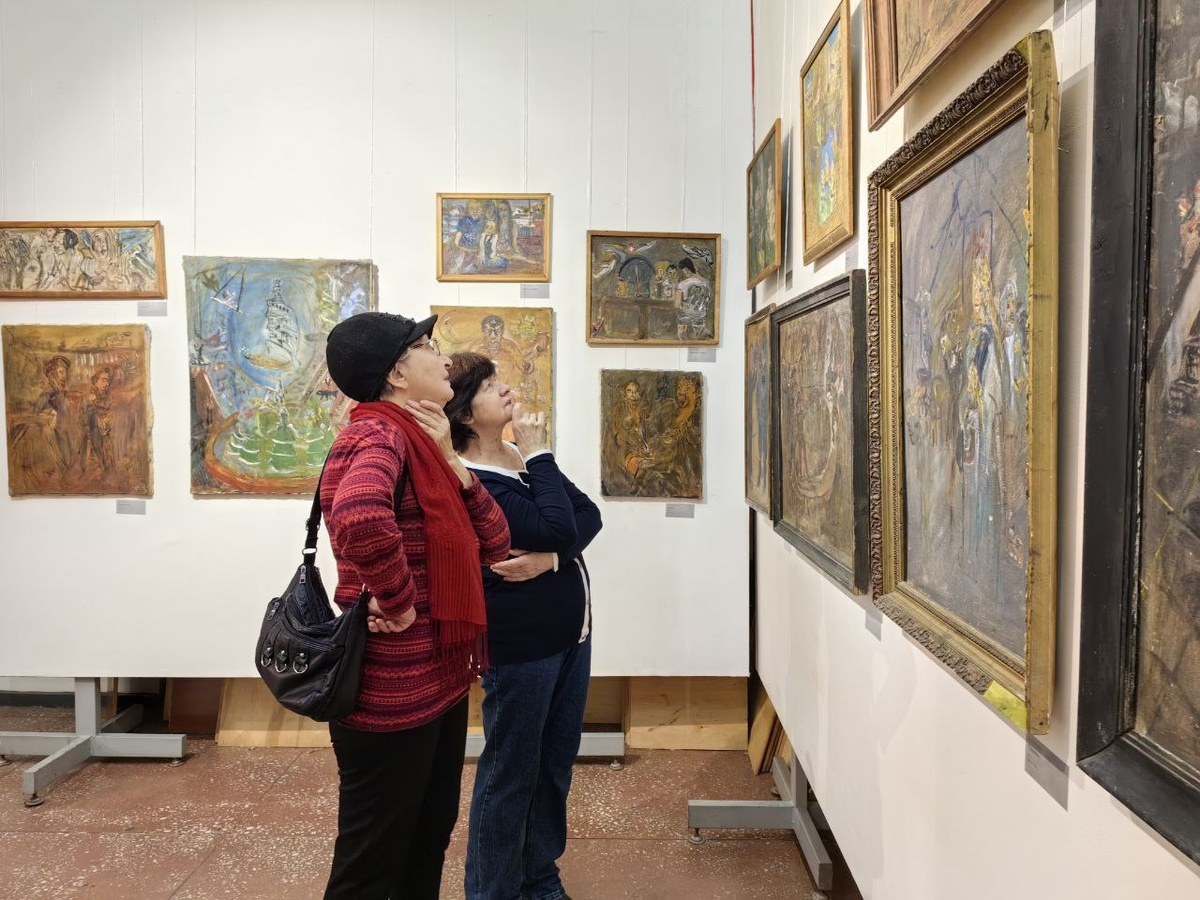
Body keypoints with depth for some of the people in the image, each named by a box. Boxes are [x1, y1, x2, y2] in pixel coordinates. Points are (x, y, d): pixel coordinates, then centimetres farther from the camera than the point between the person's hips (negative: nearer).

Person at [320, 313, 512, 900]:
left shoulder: (418, 442, 11)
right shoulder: (379, 435, -18)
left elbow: (492, 544, 7)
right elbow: (359, 518, -42)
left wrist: (448, 460, -4)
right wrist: (400, 603, -26)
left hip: (438, 682, 9)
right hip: (392, 691, -9)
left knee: (429, 845, 24)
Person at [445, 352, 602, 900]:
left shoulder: (523, 459, 8)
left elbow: (589, 515, -2)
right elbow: (558, 529, -26)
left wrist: (553, 557, -20)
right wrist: (538, 455, -16)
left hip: (570, 634, 8)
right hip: (519, 646, -8)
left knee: (555, 763, 19)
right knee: (510, 773, 7)